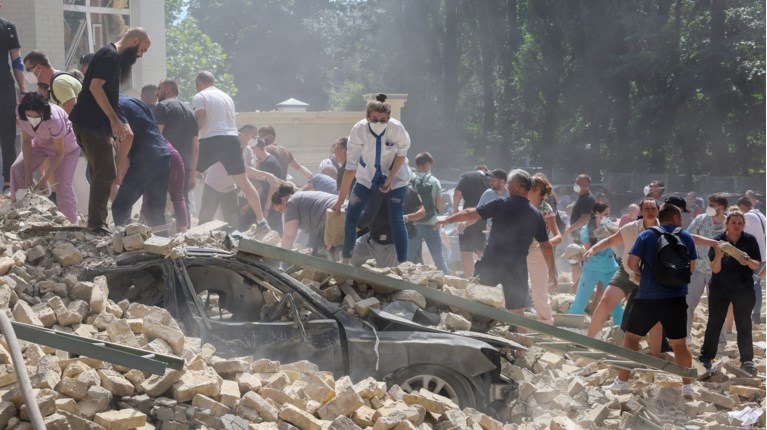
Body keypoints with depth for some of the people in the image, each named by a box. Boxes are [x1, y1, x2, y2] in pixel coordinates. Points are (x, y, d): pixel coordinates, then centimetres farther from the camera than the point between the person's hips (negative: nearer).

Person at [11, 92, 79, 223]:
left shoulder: (54, 120, -40)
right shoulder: (23, 117, -26)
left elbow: (59, 153, -29)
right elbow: (26, 141, -12)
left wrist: (45, 179, -27)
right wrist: (27, 172, -18)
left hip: (65, 145, -5)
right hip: (40, 143, 5)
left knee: (63, 185, -16)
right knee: (17, 169, -9)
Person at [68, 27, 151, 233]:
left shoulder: (113, 58, 20)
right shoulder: (110, 56, -11)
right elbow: (95, 87, -21)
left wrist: (120, 124, 17)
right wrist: (114, 119, -21)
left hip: (95, 124, 10)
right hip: (91, 123, -10)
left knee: (101, 174, 14)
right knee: (105, 174, -10)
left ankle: (96, 223, 18)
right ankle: (97, 225, -9)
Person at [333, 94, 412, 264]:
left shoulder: (397, 129, -30)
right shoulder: (358, 130, -28)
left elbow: (401, 153, -9)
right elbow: (350, 167, -24)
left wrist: (390, 178, -18)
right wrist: (340, 200, -21)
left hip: (395, 176, -2)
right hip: (367, 175, 2)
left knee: (397, 220, -13)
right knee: (351, 215, -2)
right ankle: (345, 258, 14)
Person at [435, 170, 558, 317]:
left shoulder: (501, 205, -5)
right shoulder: (536, 215, 4)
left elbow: (470, 214, -3)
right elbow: (546, 246, 6)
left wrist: (447, 220, 11)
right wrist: (552, 272, 15)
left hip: (491, 262, -2)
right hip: (517, 268, 2)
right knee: (517, 313, 6)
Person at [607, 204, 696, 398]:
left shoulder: (646, 235, 0)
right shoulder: (686, 237, 4)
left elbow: (632, 263, -5)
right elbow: (691, 266, 10)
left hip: (647, 296, -1)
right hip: (676, 297, 1)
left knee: (631, 338, 10)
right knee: (679, 343, 11)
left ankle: (622, 381, 7)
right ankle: (687, 386, 8)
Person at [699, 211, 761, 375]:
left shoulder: (750, 240, -4)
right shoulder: (718, 240, -7)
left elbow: (757, 265, -3)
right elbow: (715, 269, -9)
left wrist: (748, 261, -26)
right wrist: (718, 256, -30)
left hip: (743, 289, 0)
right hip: (720, 289, 0)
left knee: (744, 325, 1)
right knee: (714, 323, 3)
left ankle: (747, 361, 6)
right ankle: (705, 359, 9)